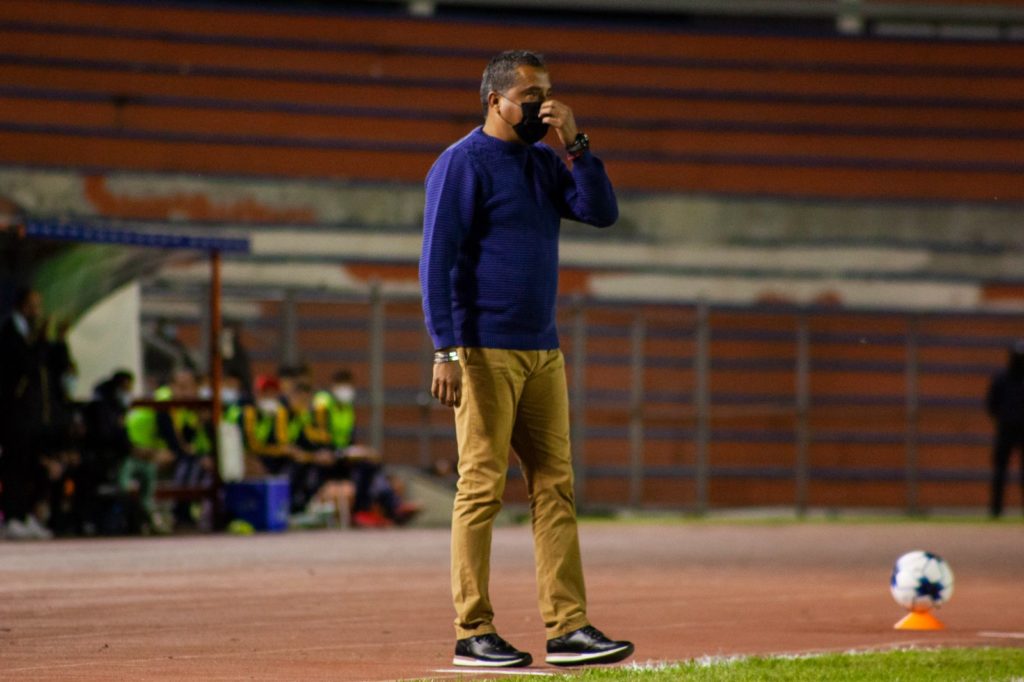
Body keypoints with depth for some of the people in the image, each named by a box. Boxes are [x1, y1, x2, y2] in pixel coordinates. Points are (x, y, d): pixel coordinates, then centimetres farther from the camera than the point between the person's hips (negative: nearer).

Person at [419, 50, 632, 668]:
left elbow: (602, 212, 5)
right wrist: (447, 350, -20)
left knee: (556, 488, 4)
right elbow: (439, 259, -13)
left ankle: (569, 628, 3)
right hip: (486, 353, -8)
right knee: (482, 489, -6)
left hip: (543, 353, 8)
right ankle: (474, 634, -2)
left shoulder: (546, 162, 15)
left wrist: (576, 142, -4)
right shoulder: (463, 164, -7)